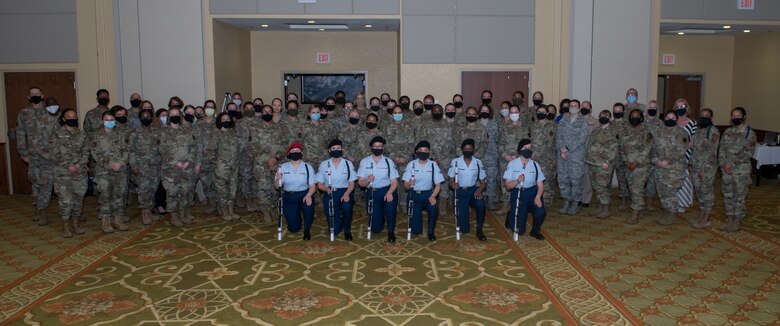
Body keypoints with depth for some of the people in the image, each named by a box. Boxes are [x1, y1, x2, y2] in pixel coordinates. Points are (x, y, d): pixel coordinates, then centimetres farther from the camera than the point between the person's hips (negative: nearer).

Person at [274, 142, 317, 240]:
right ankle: (296, 216, 38)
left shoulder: (308, 167, -1)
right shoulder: (283, 167, 3)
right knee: (293, 228, 0)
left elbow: (312, 185, -7)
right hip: (289, 197, 2)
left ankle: (307, 229, -7)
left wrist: (308, 195, -28)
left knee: (309, 207, -37)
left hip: (304, 195, -1)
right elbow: (276, 186, 1)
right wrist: (278, 179, -21)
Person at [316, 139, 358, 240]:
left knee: (347, 207, -37)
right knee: (334, 230, -8)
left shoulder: (348, 164, 2)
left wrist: (346, 194, -20)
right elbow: (320, 185, 4)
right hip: (330, 194, 0)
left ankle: (347, 231, -7)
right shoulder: (324, 164, 2)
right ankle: (339, 220, 32)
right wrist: (327, 189, -18)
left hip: (345, 192, 0)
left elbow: (351, 184, 0)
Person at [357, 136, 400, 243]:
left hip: (386, 190, -1)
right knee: (376, 228, -2)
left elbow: (394, 182, -4)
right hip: (372, 192, 1)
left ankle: (391, 231, -17)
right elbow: (360, 182, -1)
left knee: (391, 202, -38)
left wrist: (389, 193, -24)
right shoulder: (364, 162, 1)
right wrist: (367, 180, -24)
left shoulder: (388, 161, 0)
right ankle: (380, 217, 37)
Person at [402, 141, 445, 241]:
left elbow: (438, 185, -3)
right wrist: (409, 183, -29)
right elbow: (405, 186, -5)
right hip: (414, 195, -1)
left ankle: (431, 231, -9)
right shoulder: (411, 165, -5)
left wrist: (433, 196, -22)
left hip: (428, 194, 1)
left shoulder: (433, 165, -2)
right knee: (416, 230, -8)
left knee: (434, 207, -35)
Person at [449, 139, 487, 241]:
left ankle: (479, 230, -13)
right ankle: (464, 227, 33)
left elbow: (483, 182, 4)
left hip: (474, 190, 1)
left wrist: (479, 190, -18)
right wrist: (452, 184, -23)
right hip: (460, 191, -1)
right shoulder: (455, 162, -3)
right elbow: (451, 180, 2)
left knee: (481, 204, -37)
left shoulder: (478, 162, 2)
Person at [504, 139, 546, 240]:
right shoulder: (512, 164, -4)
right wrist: (517, 181, -26)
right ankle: (512, 216, 32)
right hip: (518, 194, -2)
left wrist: (537, 197, -18)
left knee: (541, 212, -30)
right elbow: (507, 185, -7)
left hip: (532, 192, 2)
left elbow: (540, 185, 1)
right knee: (519, 230, -5)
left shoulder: (535, 165, 3)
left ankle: (535, 230, 5)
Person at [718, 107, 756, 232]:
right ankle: (729, 219, 21)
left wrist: (732, 163, -17)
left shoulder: (749, 133, -6)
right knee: (727, 194, 10)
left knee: (739, 195, 3)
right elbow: (721, 149, 6)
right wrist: (723, 164, -8)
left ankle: (737, 221, 12)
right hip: (726, 169, 5)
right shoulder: (727, 132, 8)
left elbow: (748, 153, -13)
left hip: (741, 169, -5)